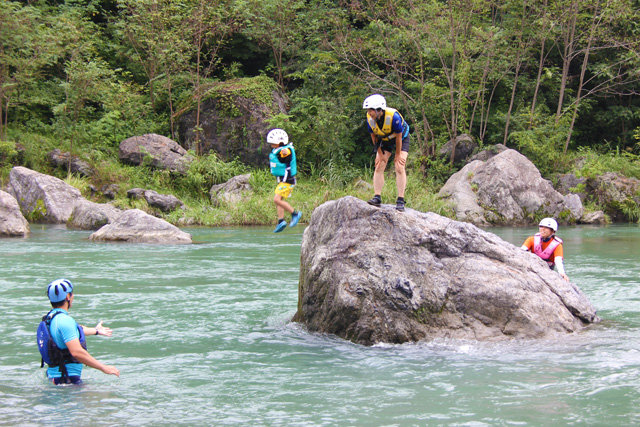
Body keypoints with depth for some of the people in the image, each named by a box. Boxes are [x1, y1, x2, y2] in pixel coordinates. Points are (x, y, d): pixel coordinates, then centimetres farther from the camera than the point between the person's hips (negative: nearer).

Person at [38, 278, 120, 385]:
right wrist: (103, 367, -19)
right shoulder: (65, 320, -16)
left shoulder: (50, 317, 16)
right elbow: (76, 352, -25)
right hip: (67, 378, -10)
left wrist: (95, 330, 55)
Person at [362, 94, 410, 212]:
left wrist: (398, 155, -16)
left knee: (399, 167, -16)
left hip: (401, 139, -5)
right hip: (385, 140, 5)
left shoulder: (393, 116, -37)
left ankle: (400, 201, -17)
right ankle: (377, 197, -9)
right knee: (379, 166, -9)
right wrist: (380, 154, -6)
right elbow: (374, 137, -7)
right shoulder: (370, 119, -23)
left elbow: (399, 137, -25)